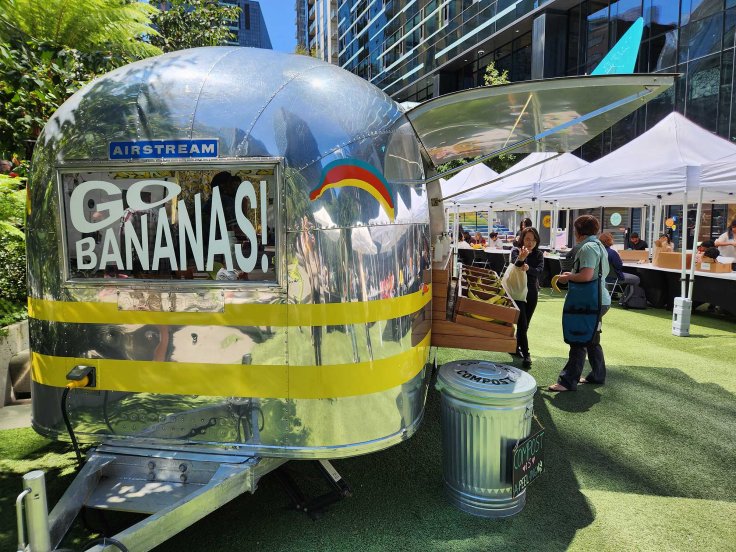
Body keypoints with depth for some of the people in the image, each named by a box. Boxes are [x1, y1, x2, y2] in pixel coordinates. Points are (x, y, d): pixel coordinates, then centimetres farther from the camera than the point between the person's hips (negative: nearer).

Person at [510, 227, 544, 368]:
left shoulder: (539, 254, 1)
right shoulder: (516, 251, -9)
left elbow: (539, 270, -15)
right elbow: (515, 265, -29)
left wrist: (528, 268, -37)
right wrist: (520, 259, -52)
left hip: (532, 292, 4)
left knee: (525, 324, 12)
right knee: (522, 324, -10)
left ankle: (517, 346, 31)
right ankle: (526, 354, -8)